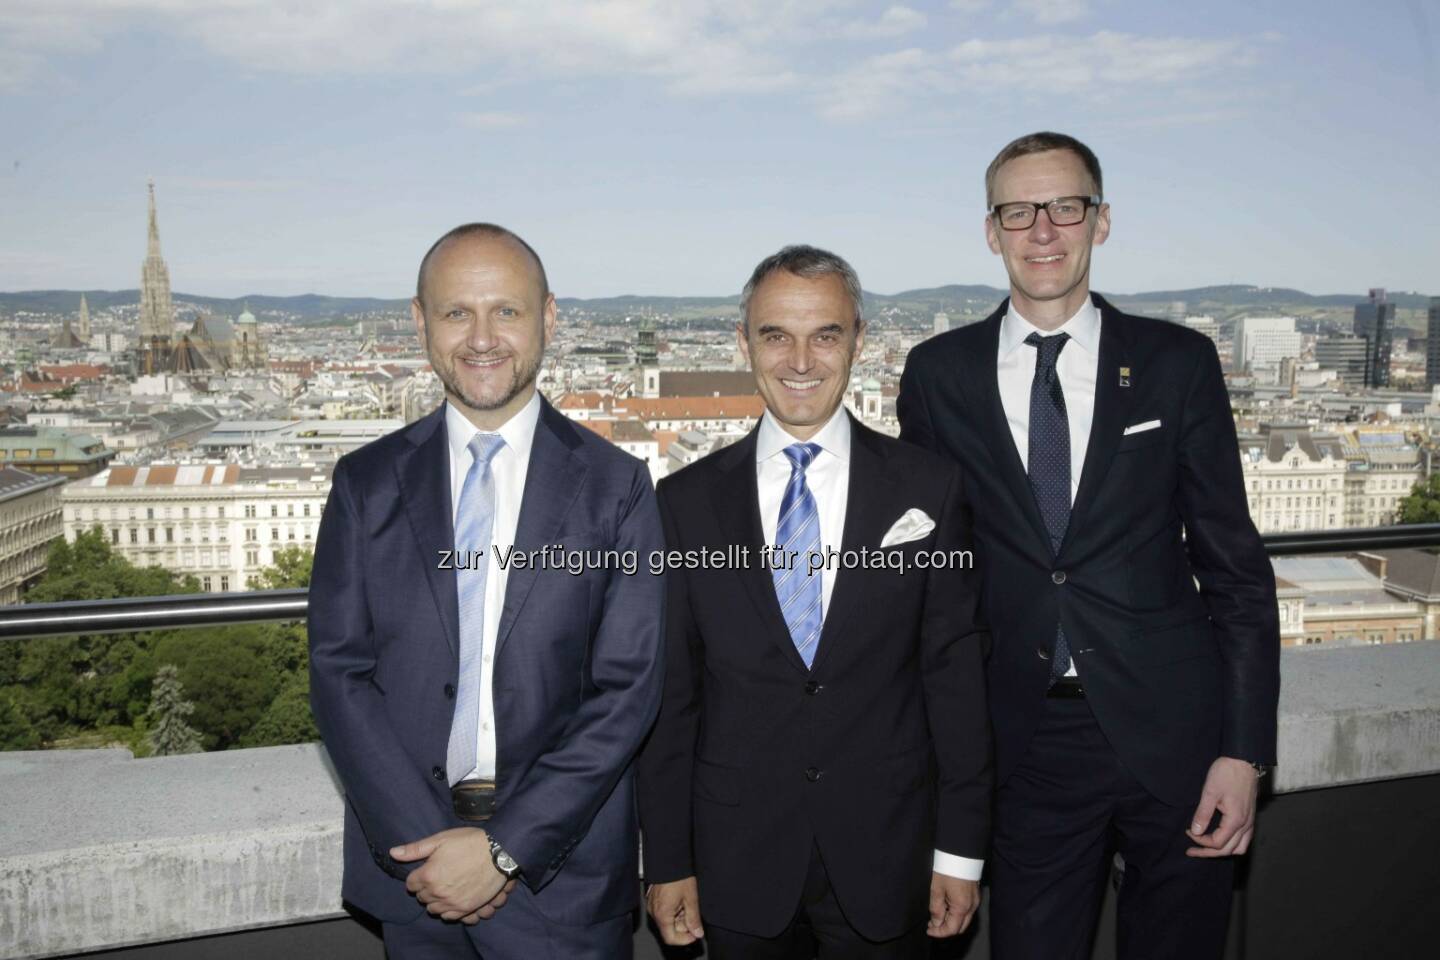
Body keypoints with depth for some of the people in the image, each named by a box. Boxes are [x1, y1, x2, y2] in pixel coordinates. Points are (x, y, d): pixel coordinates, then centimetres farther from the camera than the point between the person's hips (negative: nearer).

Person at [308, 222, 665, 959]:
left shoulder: (616, 487, -5)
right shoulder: (366, 483, 1)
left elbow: (628, 688, -8)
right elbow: (338, 670, -2)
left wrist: (506, 846, -14)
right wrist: (421, 843, -11)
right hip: (411, 856, 2)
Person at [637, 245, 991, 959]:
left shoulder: (928, 488, -4)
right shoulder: (687, 500, -2)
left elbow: (957, 675, -2)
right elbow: (669, 693, 0)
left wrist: (961, 851, -2)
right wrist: (667, 863, 0)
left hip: (884, 862, 0)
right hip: (738, 865, 1)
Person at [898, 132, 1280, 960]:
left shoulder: (1178, 362, 0)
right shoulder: (938, 374, 1)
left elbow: (1235, 565, 1)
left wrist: (1245, 750, -4)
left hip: (1171, 731, 0)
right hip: (1026, 744, 0)